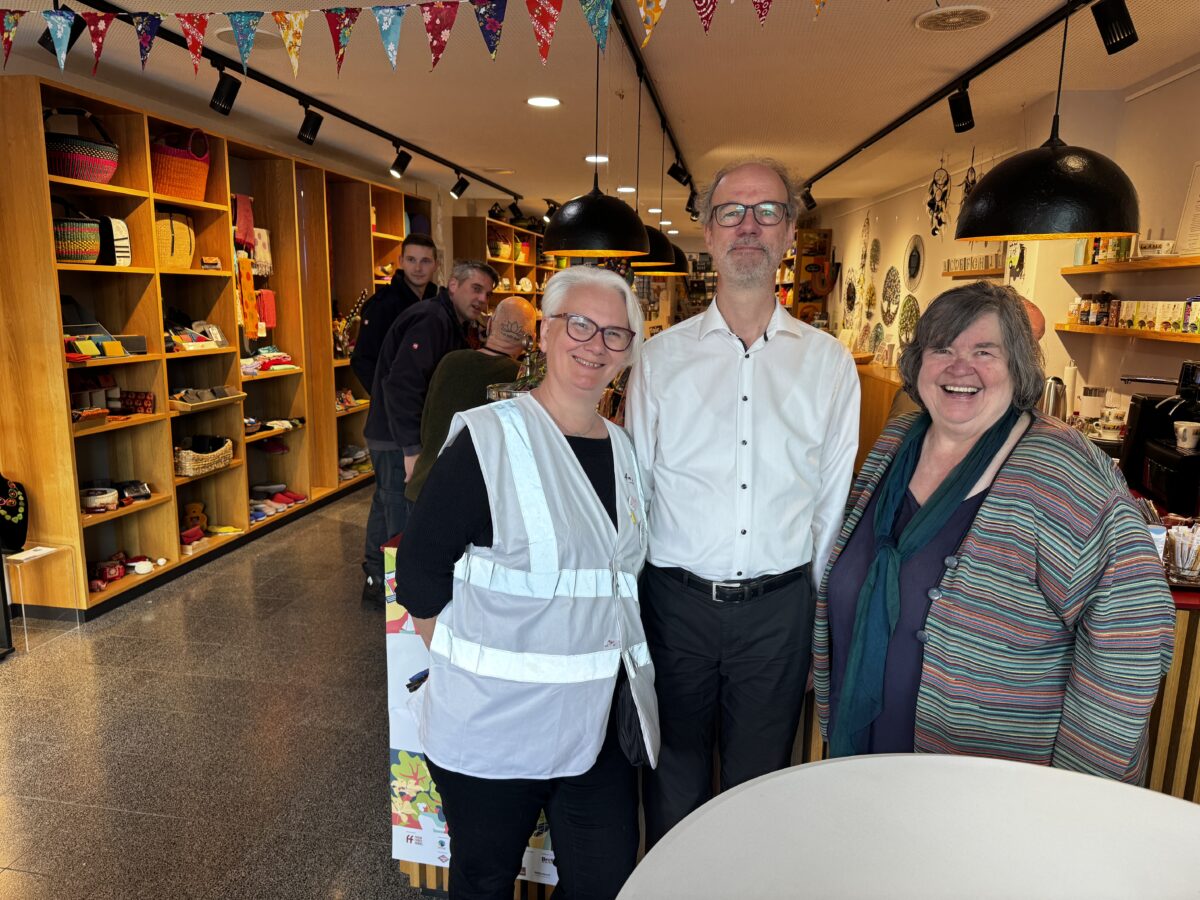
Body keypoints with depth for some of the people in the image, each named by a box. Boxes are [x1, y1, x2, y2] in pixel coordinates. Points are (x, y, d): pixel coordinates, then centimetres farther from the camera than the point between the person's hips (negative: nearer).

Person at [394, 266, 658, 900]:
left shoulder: (623, 450, 6)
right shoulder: (489, 438, -14)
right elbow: (419, 570, -11)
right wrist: (467, 669, -7)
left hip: (596, 725, 5)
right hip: (493, 726, -5)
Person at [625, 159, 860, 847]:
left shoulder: (829, 363, 2)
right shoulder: (661, 357, 0)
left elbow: (834, 500, 6)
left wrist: (818, 609, 7)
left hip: (779, 608, 1)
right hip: (676, 601, 0)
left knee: (759, 780, 18)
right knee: (675, 777, 17)